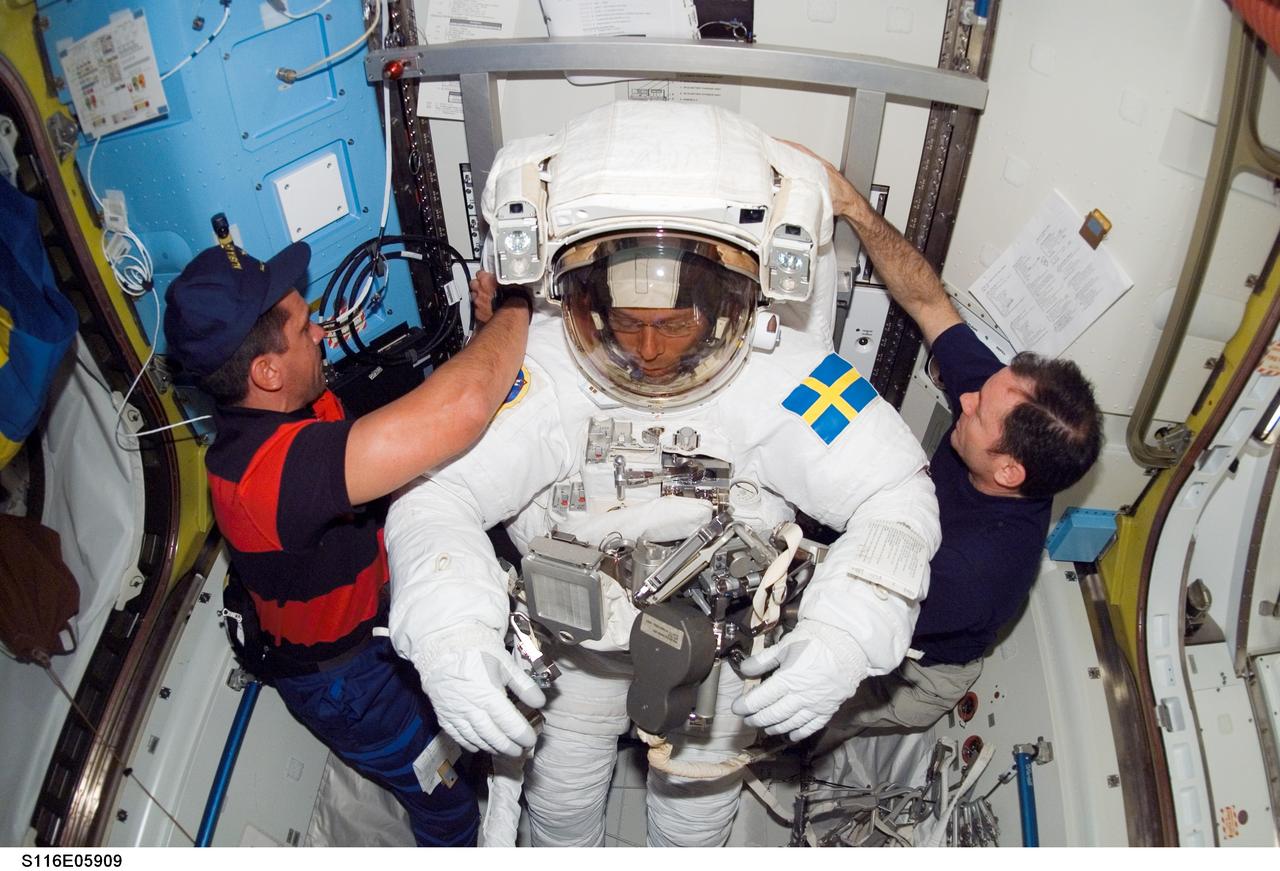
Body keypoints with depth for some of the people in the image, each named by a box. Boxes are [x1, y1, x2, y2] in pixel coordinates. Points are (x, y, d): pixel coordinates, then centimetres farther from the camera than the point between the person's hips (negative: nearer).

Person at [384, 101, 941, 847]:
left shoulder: (780, 373, -30)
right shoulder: (543, 368, -29)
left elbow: (896, 497, -27)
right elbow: (435, 493, -32)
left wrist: (846, 633, -45)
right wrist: (448, 631, -52)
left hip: (723, 636, 0)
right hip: (575, 619, 1)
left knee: (696, 811, 22)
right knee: (561, 793, 23)